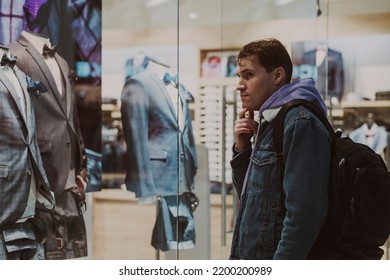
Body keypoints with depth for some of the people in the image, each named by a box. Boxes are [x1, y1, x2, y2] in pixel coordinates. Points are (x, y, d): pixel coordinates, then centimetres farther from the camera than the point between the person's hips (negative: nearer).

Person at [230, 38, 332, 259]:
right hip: (251, 257, 9)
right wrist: (242, 149, 3)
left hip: (272, 261, -9)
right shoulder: (270, 122, 11)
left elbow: (303, 214, -23)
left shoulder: (300, 123, -17)